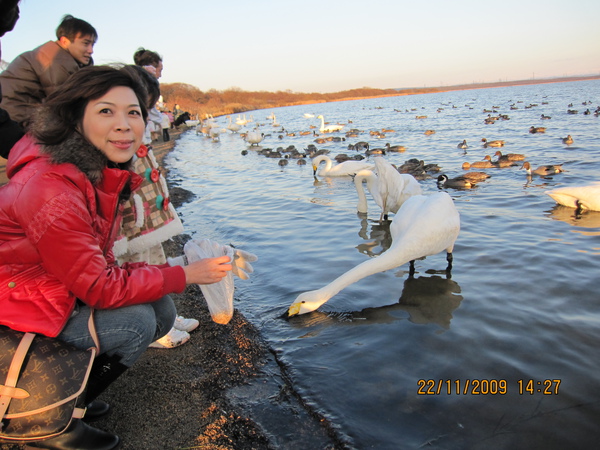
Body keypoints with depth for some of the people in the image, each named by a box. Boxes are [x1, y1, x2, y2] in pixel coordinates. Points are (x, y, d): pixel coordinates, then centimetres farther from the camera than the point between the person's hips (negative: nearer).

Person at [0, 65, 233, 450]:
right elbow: (98, 287, -28)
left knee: (161, 311, -3)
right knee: (134, 324, -23)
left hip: (65, 282, 8)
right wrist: (186, 275, -22)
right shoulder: (51, 190, -32)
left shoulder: (105, 171, -4)